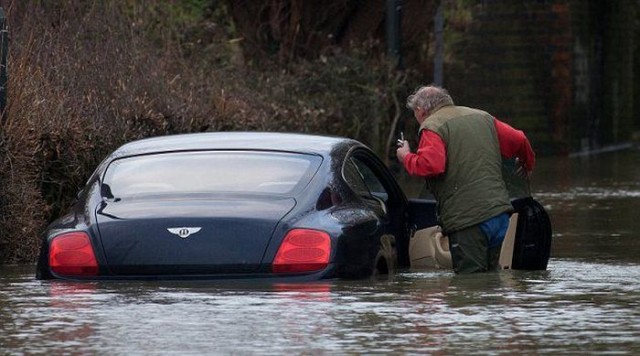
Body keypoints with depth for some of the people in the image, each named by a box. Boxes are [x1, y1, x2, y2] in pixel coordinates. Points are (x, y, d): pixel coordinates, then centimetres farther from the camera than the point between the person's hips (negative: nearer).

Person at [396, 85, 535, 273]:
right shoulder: (483, 118, 18)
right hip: (500, 213, 7)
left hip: (467, 219, -7)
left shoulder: (432, 127, -4)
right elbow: (519, 141, 20)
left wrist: (406, 157, -1)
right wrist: (527, 164, 41)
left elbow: (431, 165, -21)